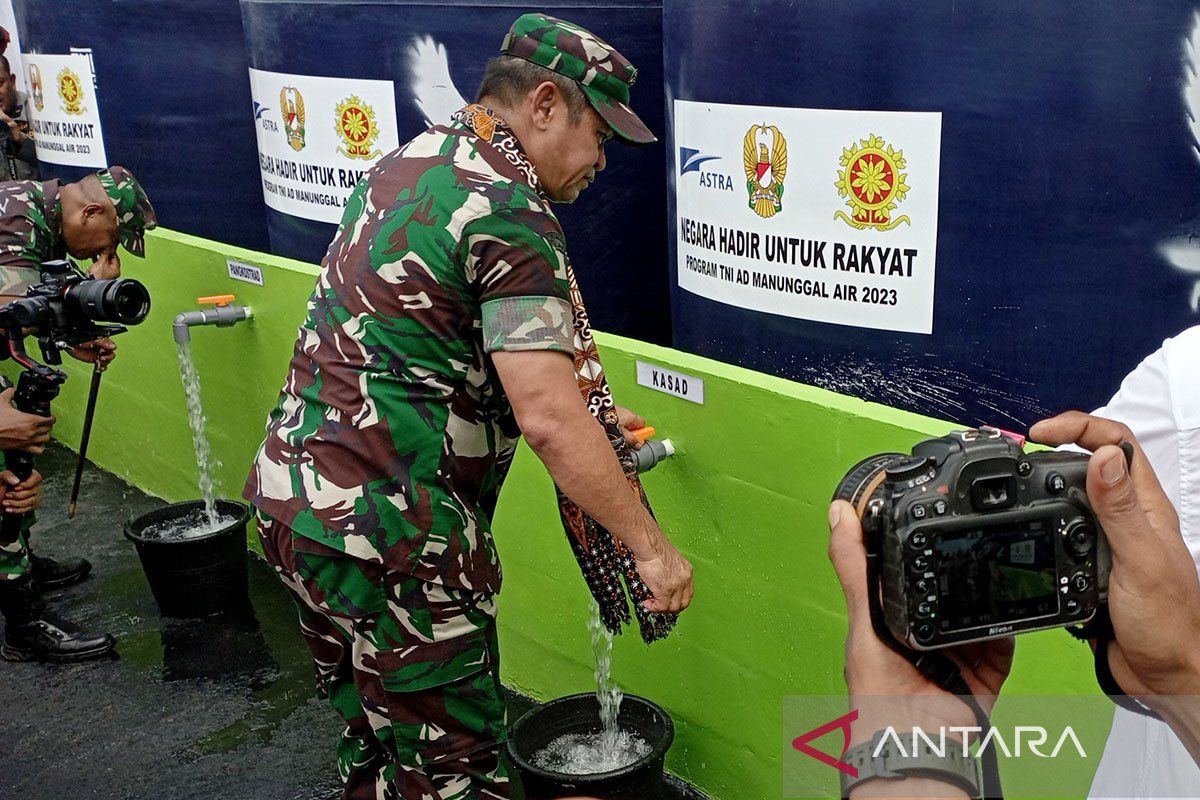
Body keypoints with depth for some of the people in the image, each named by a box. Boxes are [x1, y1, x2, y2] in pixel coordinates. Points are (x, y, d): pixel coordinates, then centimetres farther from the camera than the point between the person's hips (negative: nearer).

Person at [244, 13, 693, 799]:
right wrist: (650, 546, -15)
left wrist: (586, 413, 22)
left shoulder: (408, 162, 12)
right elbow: (547, 419, -25)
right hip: (385, 528, -9)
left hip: (293, 490, 9)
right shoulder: (509, 211, -17)